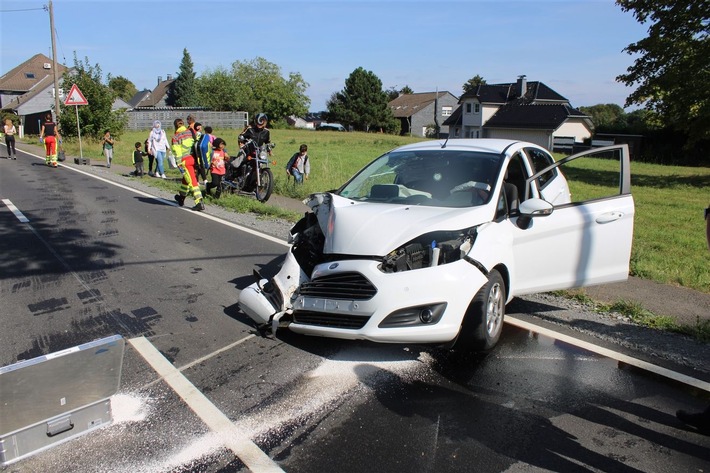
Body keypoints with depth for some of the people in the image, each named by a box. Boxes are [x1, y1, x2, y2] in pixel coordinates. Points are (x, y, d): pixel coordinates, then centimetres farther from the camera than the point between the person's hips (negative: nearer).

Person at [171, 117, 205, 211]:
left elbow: (176, 152, -10)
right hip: (194, 158, 5)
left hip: (185, 160, -5)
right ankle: (181, 198, 40)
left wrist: (179, 164, -9)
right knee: (186, 178, 23)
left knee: (192, 182, -5)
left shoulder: (175, 137, -4)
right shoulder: (191, 132, 9)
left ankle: (199, 203, -13)